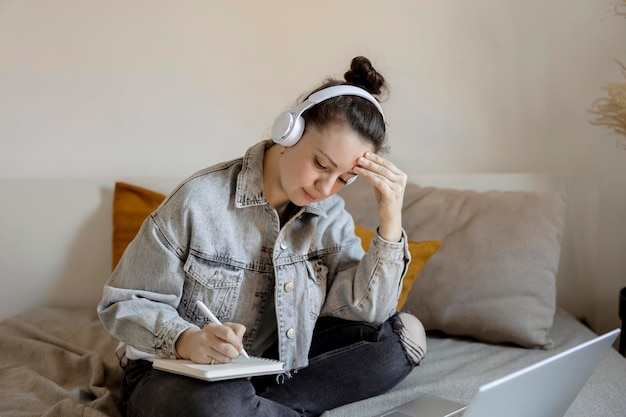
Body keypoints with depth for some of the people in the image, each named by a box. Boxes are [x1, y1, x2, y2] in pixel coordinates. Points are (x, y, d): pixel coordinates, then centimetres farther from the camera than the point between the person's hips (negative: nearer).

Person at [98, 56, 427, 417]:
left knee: (402, 334, -8)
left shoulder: (330, 215, -2)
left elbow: (364, 313, -9)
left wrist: (391, 221, -20)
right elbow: (124, 304, -12)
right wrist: (186, 340, -33)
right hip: (180, 373, -5)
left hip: (277, 367, 6)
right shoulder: (200, 201, -17)